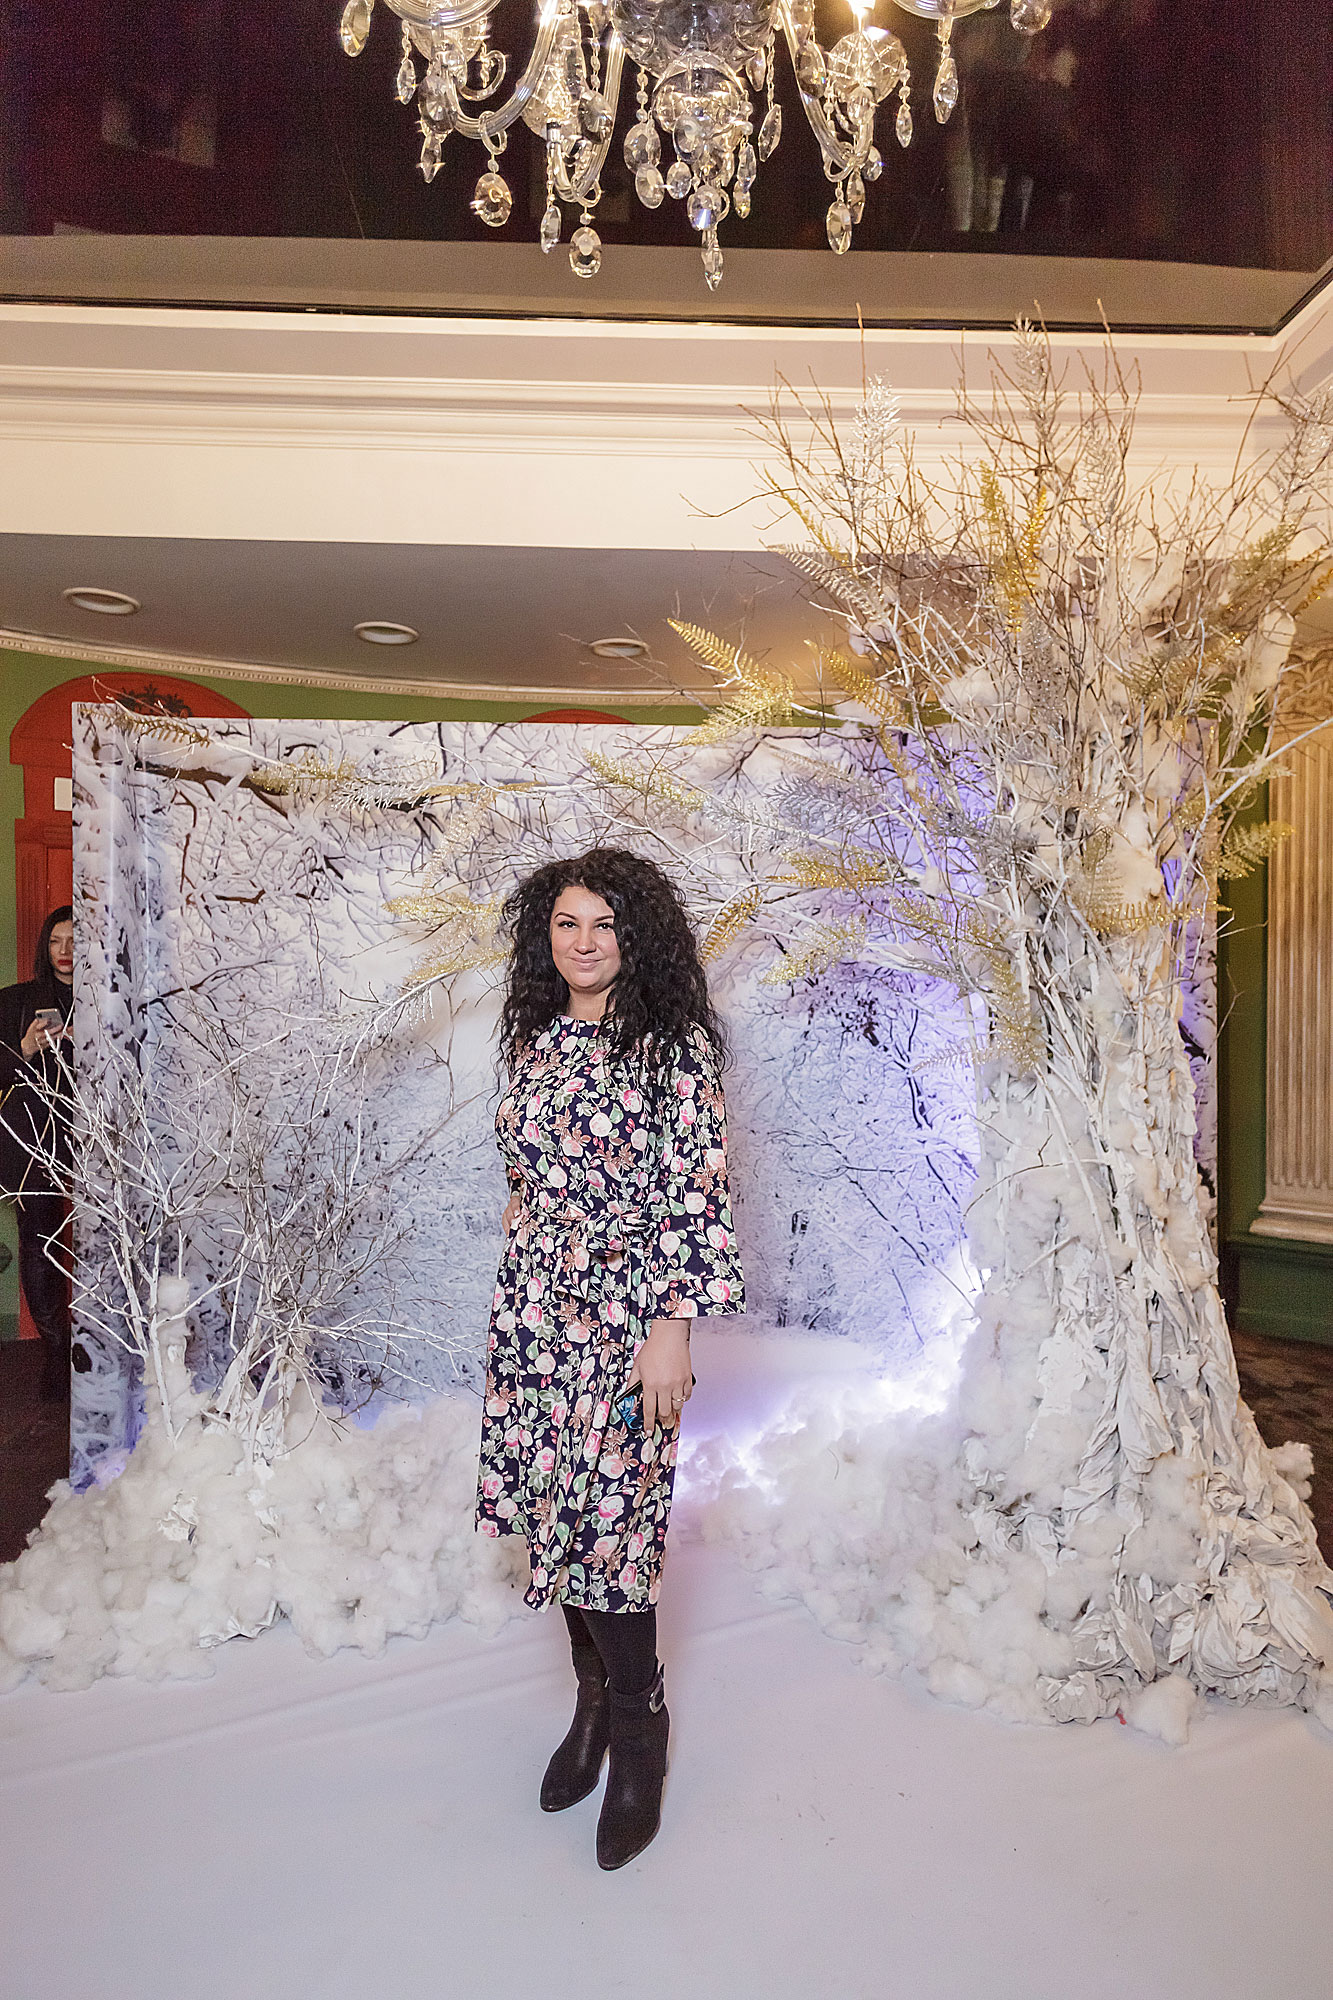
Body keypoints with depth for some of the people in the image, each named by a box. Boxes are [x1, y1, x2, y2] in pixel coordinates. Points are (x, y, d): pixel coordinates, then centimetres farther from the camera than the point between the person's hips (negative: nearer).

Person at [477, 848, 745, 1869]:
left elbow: (699, 1198, -12)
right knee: (556, 1507, 13)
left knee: (606, 1518, -2)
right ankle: (595, 1699, 35)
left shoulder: (674, 1047, -10)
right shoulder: (536, 1041, 8)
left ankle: (636, 1726, 22)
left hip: (623, 1314, -6)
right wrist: (518, 1294, 18)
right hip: (534, 1306, 6)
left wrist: (673, 1329, -16)